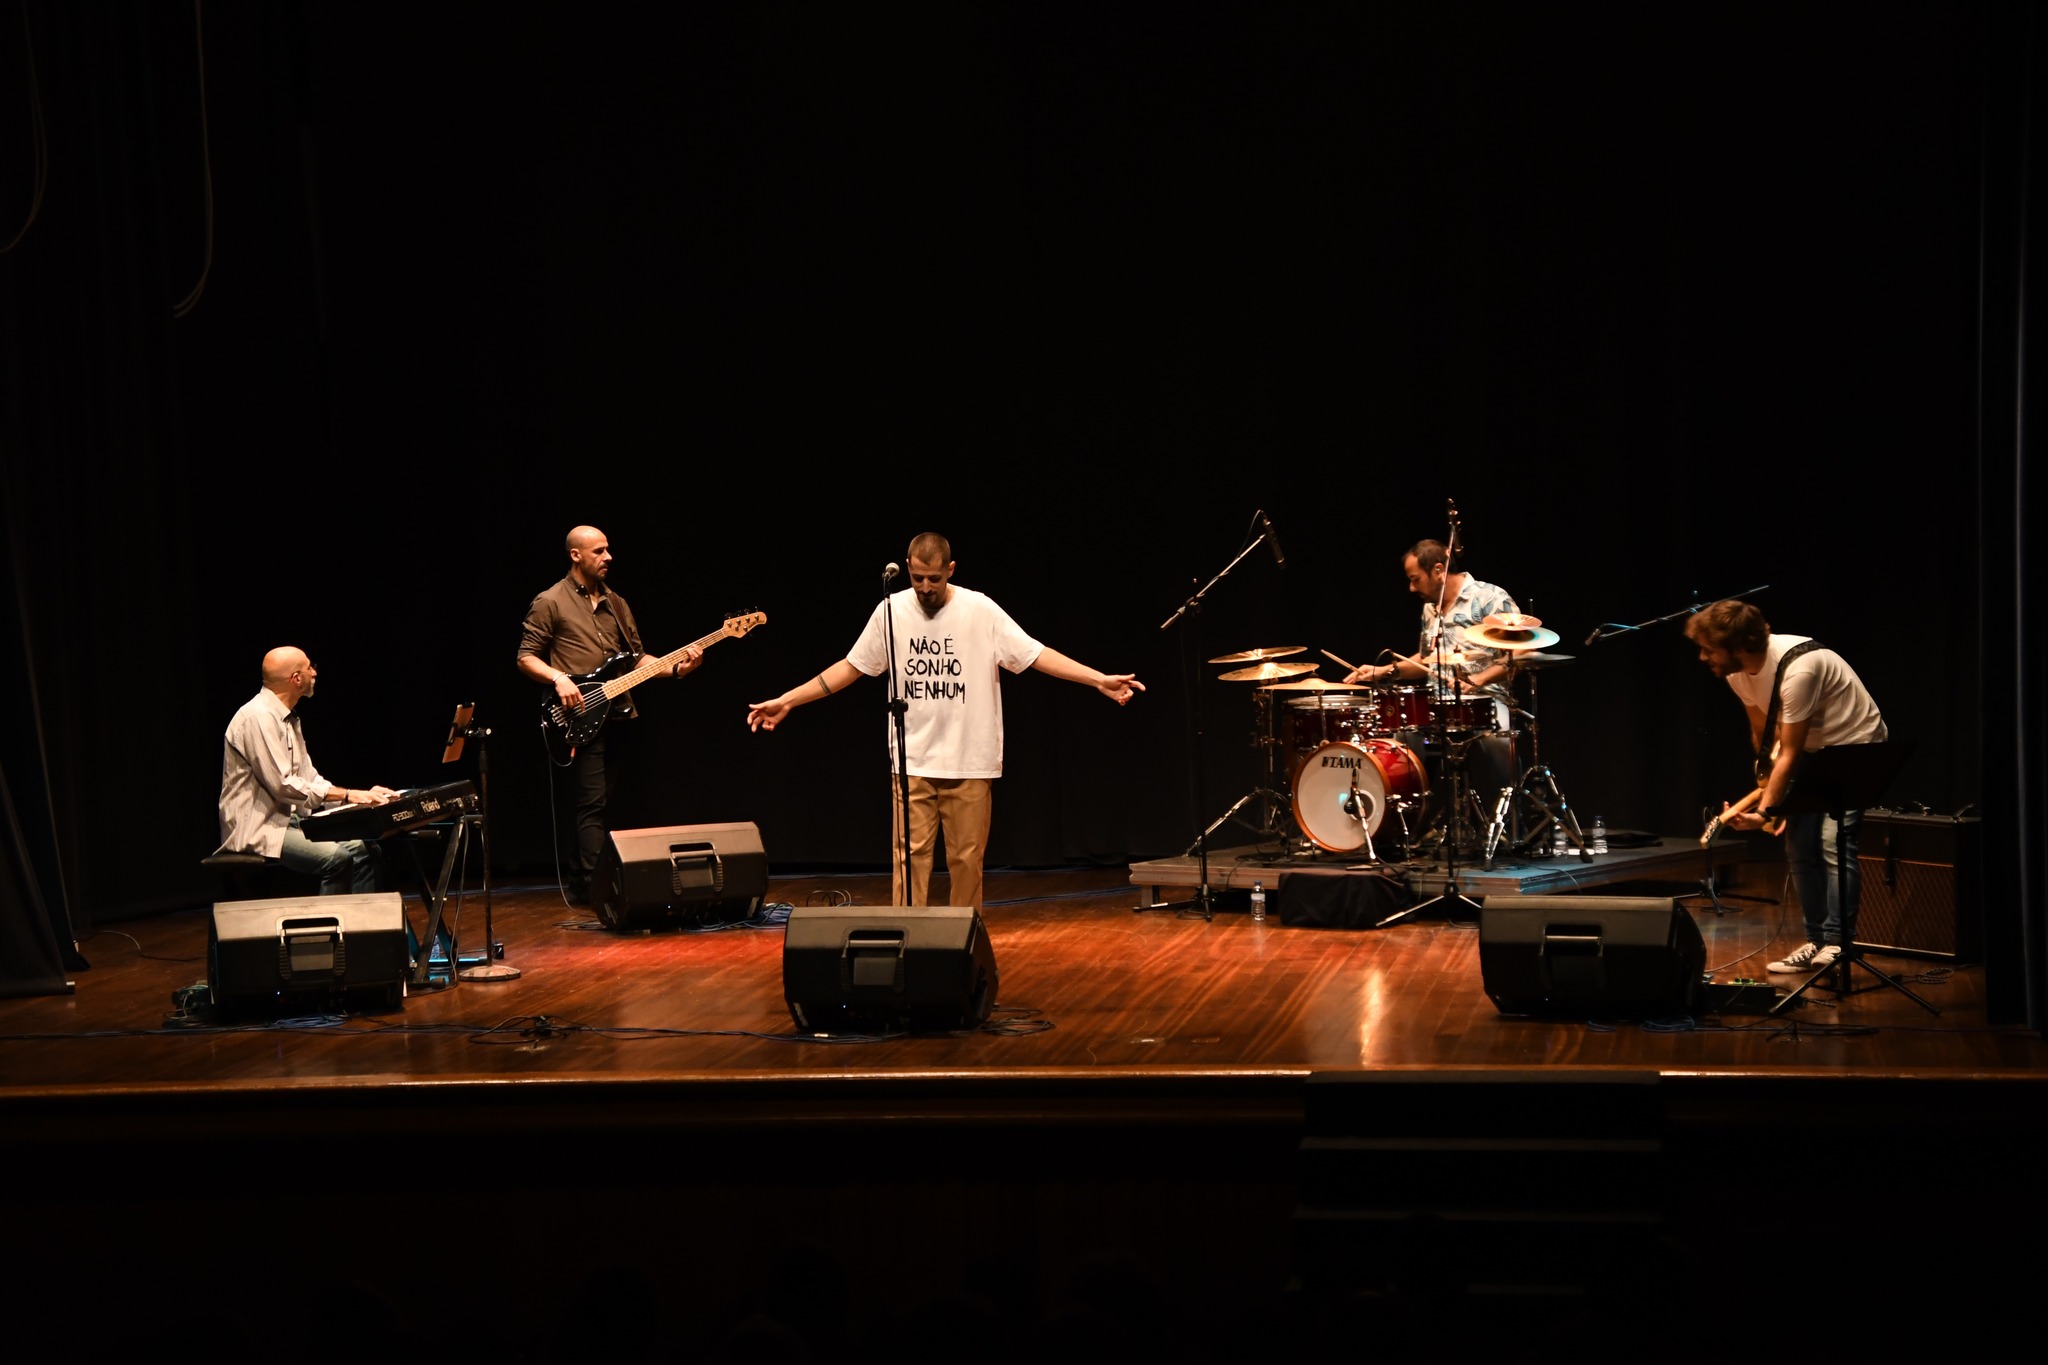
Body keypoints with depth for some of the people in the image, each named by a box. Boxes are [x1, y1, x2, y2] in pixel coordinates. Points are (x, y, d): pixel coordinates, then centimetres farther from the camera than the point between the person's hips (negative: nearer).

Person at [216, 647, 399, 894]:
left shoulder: (289, 718, 17)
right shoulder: (258, 717, -16)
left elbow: (308, 778, 18)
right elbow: (283, 785, -21)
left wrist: (361, 795, 3)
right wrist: (347, 794, -18)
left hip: (290, 820, 10)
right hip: (257, 829, -10)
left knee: (366, 849, -2)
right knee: (336, 857, -27)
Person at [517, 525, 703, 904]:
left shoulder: (616, 604, 18)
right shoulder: (550, 603, -1)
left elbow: (637, 658, 17)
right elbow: (526, 657, -3)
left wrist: (676, 666, 1)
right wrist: (558, 678, -20)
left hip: (619, 713, 7)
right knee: (591, 804, -13)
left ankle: (578, 885, 15)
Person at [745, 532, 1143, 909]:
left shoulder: (981, 610, -5)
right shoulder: (890, 611, 0)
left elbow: (1036, 655, -6)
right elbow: (850, 667, 8)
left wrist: (1100, 680, -15)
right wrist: (786, 701, 5)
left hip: (970, 763, -1)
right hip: (911, 765, 1)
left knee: (967, 859, 5)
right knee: (910, 856, -2)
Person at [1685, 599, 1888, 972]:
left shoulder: (1798, 669, -35)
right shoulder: (1737, 671, -10)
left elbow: (1789, 753, -29)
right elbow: (1763, 734, 4)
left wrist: (1765, 811, -30)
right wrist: (1771, 796, 5)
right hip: (1814, 752, 8)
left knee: (1834, 842, -19)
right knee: (1799, 846, 3)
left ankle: (1837, 944, -17)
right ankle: (1817, 942, 10)